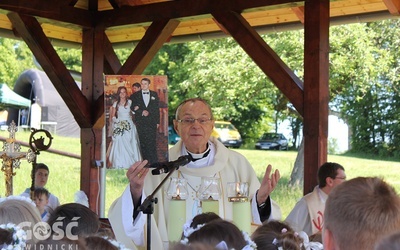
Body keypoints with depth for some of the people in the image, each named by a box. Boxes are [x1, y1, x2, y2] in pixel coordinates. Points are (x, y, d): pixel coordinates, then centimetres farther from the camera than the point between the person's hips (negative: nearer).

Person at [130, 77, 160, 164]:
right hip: (140, 122, 1)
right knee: (143, 142, -1)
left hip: (152, 122, 0)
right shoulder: (135, 95, 9)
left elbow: (157, 108, 11)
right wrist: (141, 112, -12)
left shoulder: (154, 94, 12)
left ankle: (154, 162, -4)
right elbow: (132, 108, 3)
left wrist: (157, 121, 6)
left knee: (152, 142, -7)